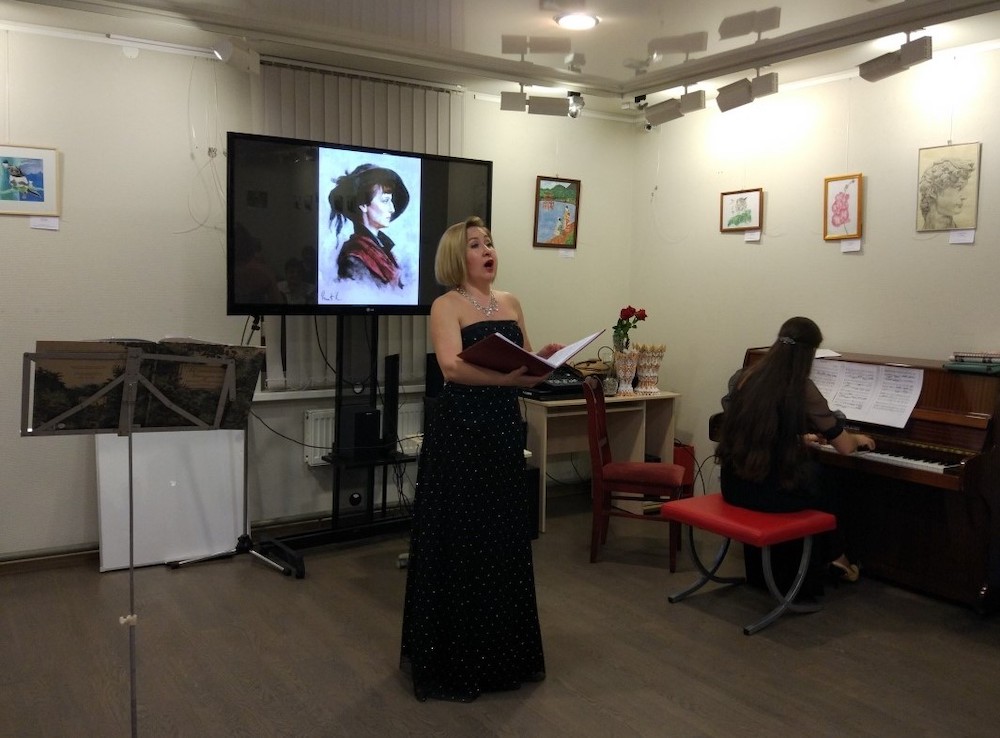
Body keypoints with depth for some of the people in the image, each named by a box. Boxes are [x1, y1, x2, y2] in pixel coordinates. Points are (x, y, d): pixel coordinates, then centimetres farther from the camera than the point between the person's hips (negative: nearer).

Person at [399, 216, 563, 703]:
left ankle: (503, 654, 29)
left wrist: (544, 358, -8)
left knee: (504, 540, 13)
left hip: (504, 429, 6)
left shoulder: (510, 303, 12)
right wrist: (507, 374, -34)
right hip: (459, 432, -6)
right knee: (459, 542, 1)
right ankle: (452, 661, 16)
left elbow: (524, 367, 13)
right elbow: (452, 367, -22)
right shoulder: (447, 306, -7)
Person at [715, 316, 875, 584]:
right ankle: (835, 557, 45)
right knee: (830, 485, 26)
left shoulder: (741, 379, 3)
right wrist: (857, 438, 20)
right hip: (772, 492, -5)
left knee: (814, 472, 31)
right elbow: (844, 447, -3)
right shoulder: (802, 390, -12)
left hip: (733, 487, 5)